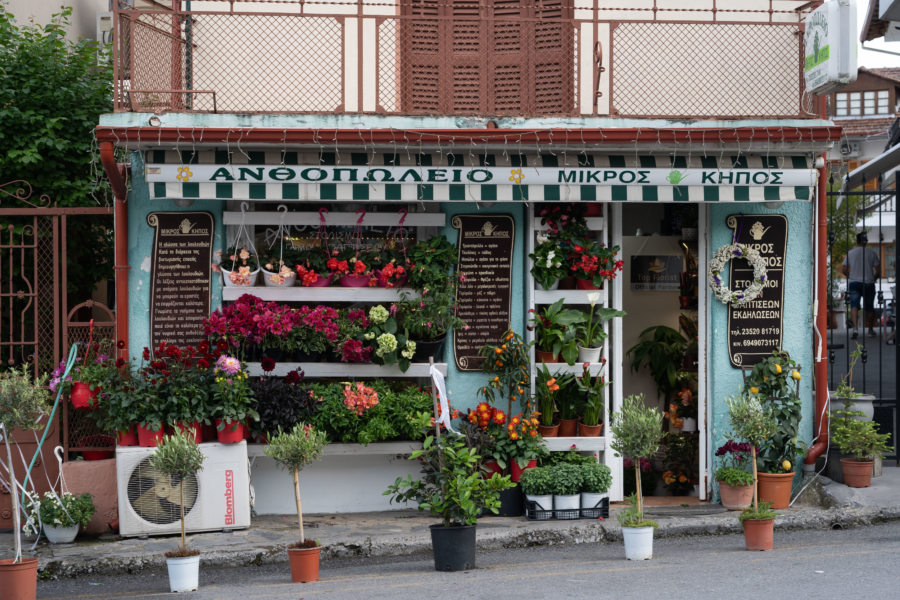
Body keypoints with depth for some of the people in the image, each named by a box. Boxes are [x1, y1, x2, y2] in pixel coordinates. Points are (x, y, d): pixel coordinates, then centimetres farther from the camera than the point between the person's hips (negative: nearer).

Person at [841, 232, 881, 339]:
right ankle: (870, 329, 26)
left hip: (854, 283, 0)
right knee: (869, 307, 14)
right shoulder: (872, 253, 1)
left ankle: (855, 327, -29)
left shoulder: (850, 253, 3)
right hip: (868, 283, 0)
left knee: (854, 305, -8)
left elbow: (843, 270, 2)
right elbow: (878, 271, 0)